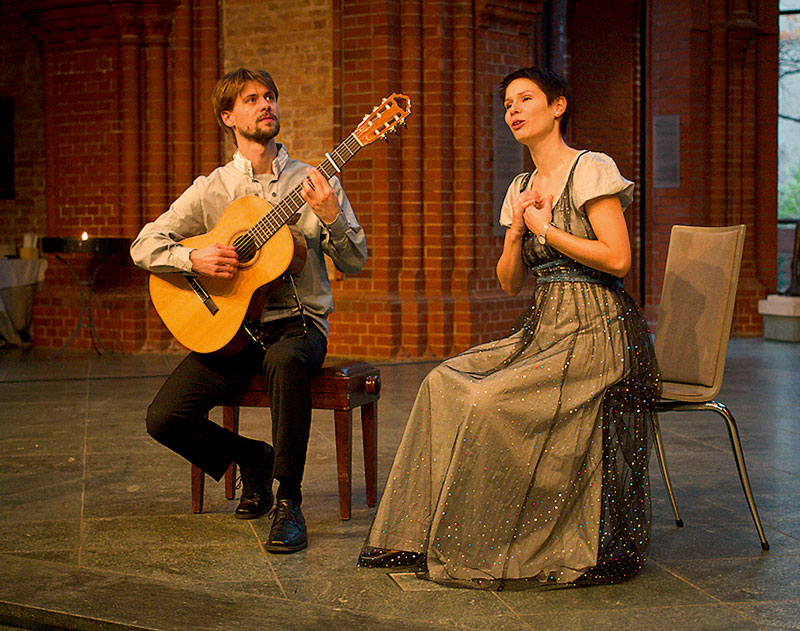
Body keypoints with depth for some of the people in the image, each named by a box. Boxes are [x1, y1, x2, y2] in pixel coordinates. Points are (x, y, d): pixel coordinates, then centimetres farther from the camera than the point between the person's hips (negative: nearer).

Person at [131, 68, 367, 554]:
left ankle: (287, 500, -23)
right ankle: (252, 459, 13)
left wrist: (331, 218, -18)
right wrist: (195, 259, -15)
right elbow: (145, 245, 3)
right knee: (165, 418, -17)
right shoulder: (212, 189, 6)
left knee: (286, 360, -40)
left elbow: (354, 262, 0)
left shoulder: (314, 183, 5)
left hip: (298, 322, -2)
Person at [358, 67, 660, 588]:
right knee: (444, 383, -11)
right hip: (544, 327, 8)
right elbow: (510, 283, 14)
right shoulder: (521, 188, 16)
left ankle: (489, 548, -9)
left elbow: (617, 258, -17)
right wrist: (517, 232, -4)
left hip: (598, 332, -8)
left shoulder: (591, 170, -7)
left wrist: (544, 226, -11)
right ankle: (434, 536, -5)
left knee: (488, 401, -23)